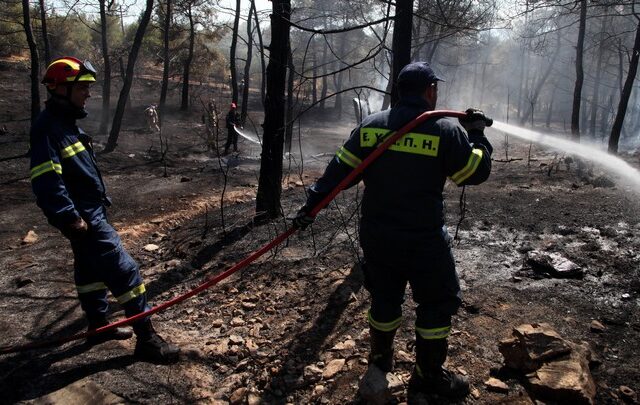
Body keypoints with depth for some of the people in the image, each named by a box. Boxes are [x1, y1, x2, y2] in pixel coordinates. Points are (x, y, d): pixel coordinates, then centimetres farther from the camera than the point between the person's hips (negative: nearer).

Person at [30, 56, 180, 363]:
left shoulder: (65, 122, 13)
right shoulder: (48, 128, -19)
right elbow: (46, 181, -25)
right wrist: (71, 218, -25)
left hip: (91, 212, 11)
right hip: (83, 218, -11)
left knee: (90, 268, 20)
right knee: (125, 270, -9)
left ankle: (98, 326, 37)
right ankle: (146, 339, -2)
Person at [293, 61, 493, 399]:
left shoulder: (370, 124, 1)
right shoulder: (446, 130, -10)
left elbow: (339, 169, 0)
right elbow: (477, 172, -2)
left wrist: (311, 205, 3)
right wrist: (477, 134, 12)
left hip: (375, 235, 5)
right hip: (423, 240, -5)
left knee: (384, 296, 22)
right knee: (438, 302, 14)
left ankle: (380, 358, 39)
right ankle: (428, 375, 24)